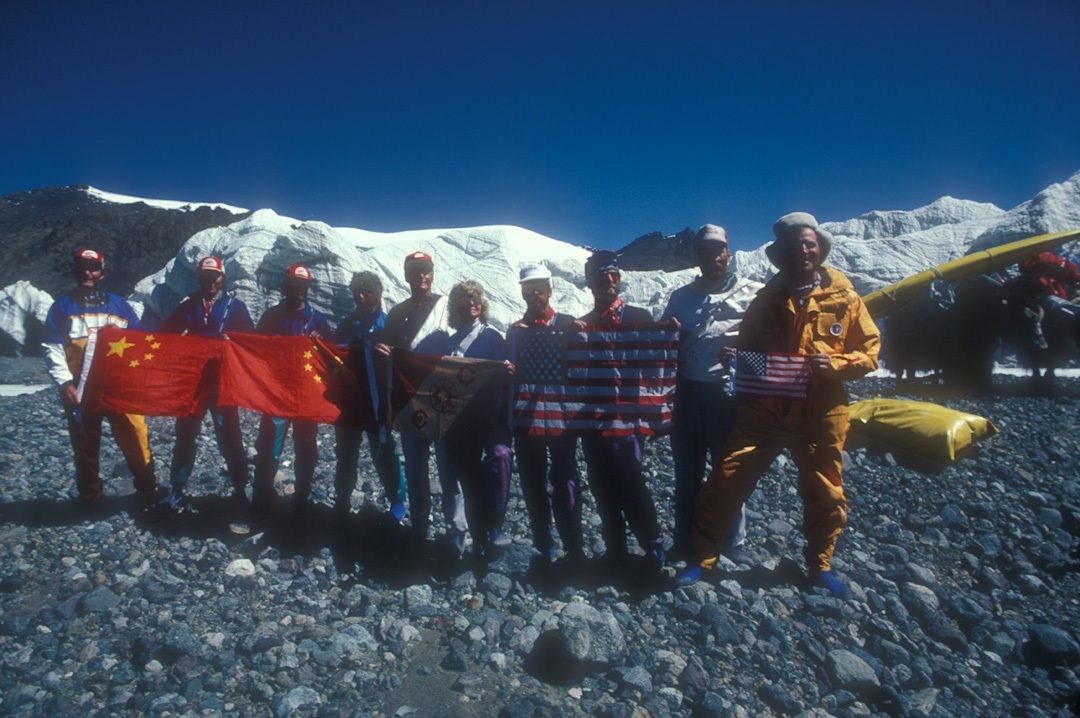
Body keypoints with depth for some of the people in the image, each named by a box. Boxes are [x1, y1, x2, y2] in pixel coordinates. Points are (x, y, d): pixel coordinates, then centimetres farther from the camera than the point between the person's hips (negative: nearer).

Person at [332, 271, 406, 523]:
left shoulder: (387, 323, 0)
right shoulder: (348, 323, 13)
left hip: (377, 399, -4)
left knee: (382, 450, -2)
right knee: (346, 450, 11)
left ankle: (397, 502, 11)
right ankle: (341, 500, 24)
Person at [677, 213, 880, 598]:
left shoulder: (844, 298, 3)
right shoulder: (766, 300, 8)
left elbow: (870, 352, 3)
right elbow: (744, 350, 17)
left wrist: (834, 363, -15)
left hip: (821, 414, 0)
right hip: (765, 410, 1)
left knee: (825, 494, 12)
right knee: (725, 481, -5)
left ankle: (819, 565, 37)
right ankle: (702, 558, 11)